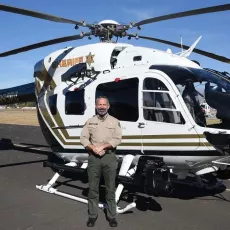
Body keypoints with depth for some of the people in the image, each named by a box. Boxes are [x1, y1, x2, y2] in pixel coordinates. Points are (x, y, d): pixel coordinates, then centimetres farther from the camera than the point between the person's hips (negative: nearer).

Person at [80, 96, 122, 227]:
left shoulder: (115, 122, 3)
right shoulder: (90, 121, 7)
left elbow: (117, 139, -7)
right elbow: (83, 138, 1)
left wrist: (102, 146, -16)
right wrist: (94, 148, -14)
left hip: (110, 157, -1)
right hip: (94, 157, 1)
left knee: (110, 189, 7)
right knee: (93, 188, 8)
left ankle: (112, 216, 19)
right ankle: (92, 215, 21)